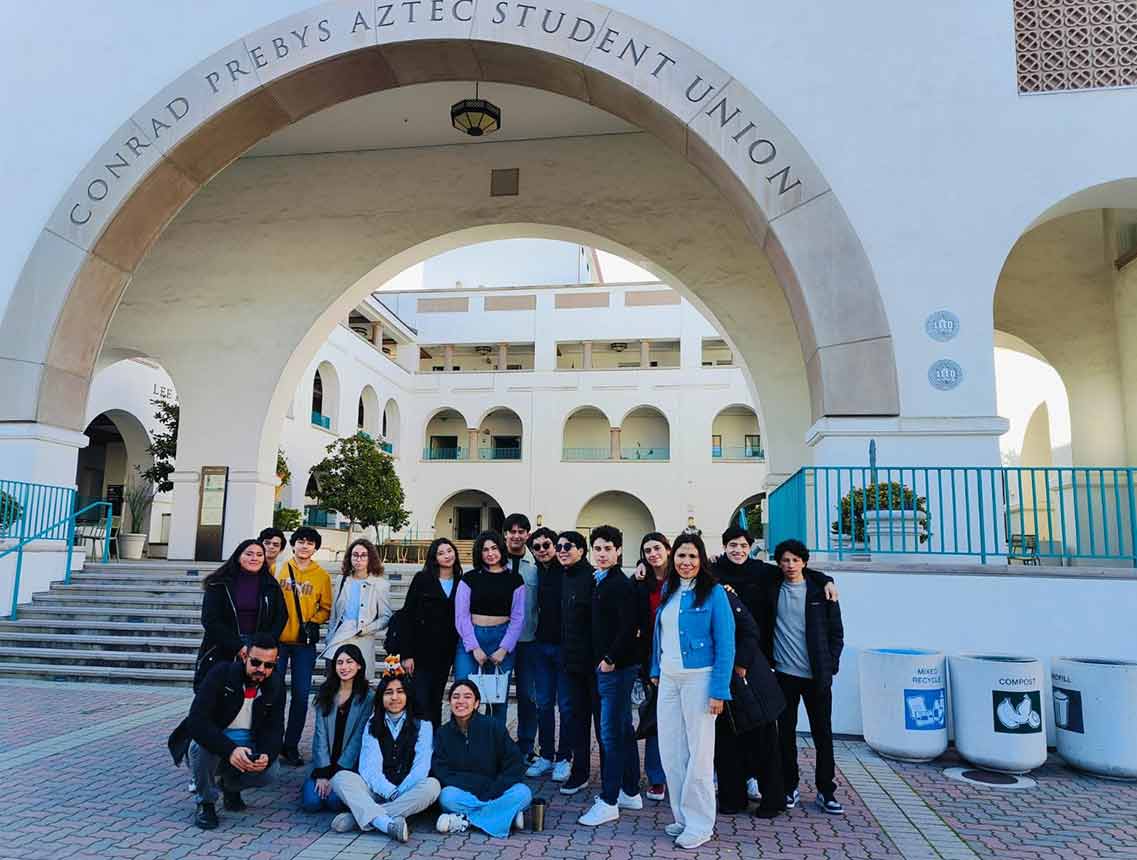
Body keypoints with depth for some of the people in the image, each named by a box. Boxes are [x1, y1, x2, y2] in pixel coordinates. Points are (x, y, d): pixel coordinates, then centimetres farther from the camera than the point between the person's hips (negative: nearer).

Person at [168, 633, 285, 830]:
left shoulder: (275, 686, -7)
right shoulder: (221, 674, -19)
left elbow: (274, 730, -7)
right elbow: (197, 721, -30)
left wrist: (266, 755, -31)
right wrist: (229, 750, -43)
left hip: (247, 746, 3)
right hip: (212, 743, -2)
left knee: (270, 770, -26)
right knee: (203, 747, -36)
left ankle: (231, 785, 10)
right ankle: (206, 803, -8)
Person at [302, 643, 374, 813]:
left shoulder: (368, 697, -6)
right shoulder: (325, 693, 4)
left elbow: (358, 738, -8)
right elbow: (321, 734, -2)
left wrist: (337, 773, -14)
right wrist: (323, 772, -12)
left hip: (350, 765, -2)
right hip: (324, 762, 3)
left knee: (335, 801, -23)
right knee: (311, 802, -17)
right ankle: (318, 782, 14)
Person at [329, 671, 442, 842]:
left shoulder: (423, 725, 6)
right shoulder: (372, 725, 11)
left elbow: (421, 767, -5)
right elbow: (369, 766, -3)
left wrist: (399, 793, -19)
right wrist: (390, 792, -18)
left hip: (408, 793, -1)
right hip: (376, 792, 1)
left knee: (432, 785, -32)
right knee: (340, 778, -22)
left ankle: (358, 817, -31)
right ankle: (388, 823, -43)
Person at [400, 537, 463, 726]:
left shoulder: (461, 583, 6)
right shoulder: (422, 579, -2)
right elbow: (407, 615, -5)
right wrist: (407, 654, -10)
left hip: (446, 651, 3)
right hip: (422, 649, -3)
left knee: (436, 700, 12)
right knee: (421, 701, -6)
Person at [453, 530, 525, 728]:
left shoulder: (514, 580, 6)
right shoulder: (469, 579, 5)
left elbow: (518, 618, 3)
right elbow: (461, 616, 0)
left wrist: (504, 649, -6)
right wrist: (474, 648, -8)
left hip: (502, 639, 0)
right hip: (471, 639, 0)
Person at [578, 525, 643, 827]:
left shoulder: (621, 585, -14)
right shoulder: (600, 582, 14)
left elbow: (629, 627, -22)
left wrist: (610, 659, -17)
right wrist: (602, 660, 13)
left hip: (616, 668, -10)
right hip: (606, 666, 10)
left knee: (611, 733, -5)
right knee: (623, 731, 16)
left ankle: (608, 802, 2)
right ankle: (631, 793, 26)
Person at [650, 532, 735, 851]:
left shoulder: (713, 593, -9)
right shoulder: (668, 591, 9)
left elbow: (725, 645, -11)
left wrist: (719, 691, -14)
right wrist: (655, 670, 12)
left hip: (699, 678, -6)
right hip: (668, 680, 6)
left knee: (698, 752, 2)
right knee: (670, 751, 10)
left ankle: (699, 824, 15)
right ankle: (682, 817, 24)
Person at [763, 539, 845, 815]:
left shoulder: (821, 590, -1)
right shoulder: (771, 589, 1)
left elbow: (837, 631, 3)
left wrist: (831, 665, -1)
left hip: (817, 675, -1)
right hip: (784, 673, 1)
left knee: (823, 733, 6)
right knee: (786, 732, 8)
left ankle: (826, 791, 18)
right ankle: (789, 787, 21)